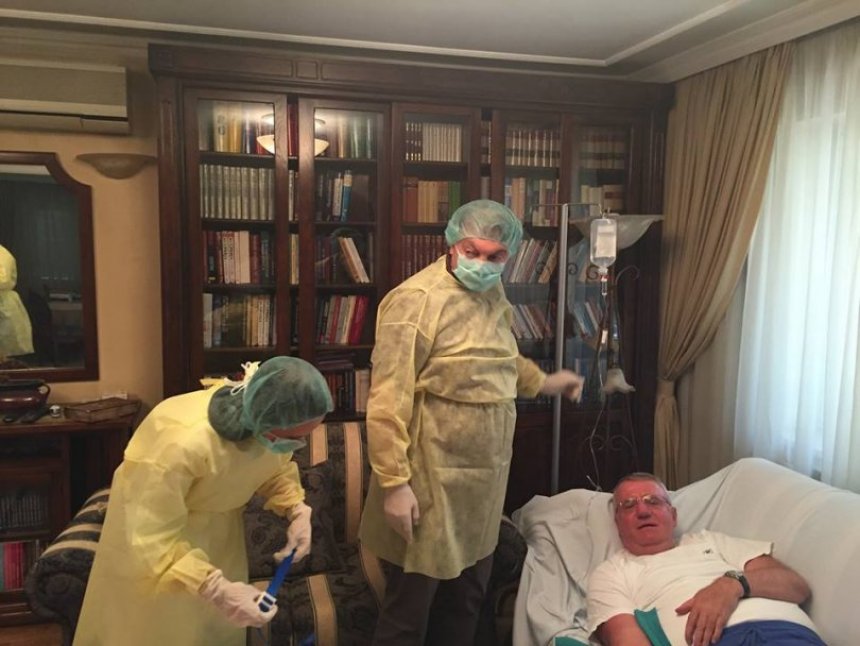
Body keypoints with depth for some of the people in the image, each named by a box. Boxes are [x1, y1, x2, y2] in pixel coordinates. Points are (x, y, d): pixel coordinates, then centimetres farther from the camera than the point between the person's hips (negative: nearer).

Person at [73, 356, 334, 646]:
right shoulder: (182, 442, -42)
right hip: (151, 521, -5)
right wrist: (217, 589, -45)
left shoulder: (271, 425, -23)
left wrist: (297, 510, -18)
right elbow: (153, 538, -37)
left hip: (216, 523, 5)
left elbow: (277, 469, 0)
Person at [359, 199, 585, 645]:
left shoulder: (493, 295, 7)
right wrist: (394, 483, -24)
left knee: (467, 599, 22)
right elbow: (388, 401, -22)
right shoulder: (417, 299, -19)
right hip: (431, 480, -8)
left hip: (484, 476, 8)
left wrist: (544, 382, 31)